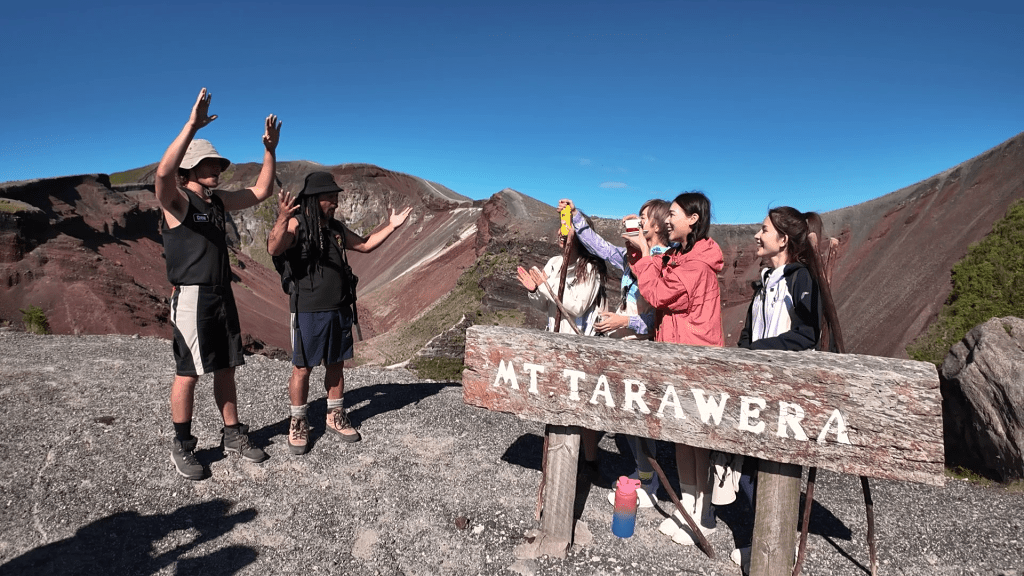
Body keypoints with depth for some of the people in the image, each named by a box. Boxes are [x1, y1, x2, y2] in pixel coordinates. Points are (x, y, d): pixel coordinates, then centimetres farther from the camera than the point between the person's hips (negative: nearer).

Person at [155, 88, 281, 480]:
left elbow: (261, 192, 20)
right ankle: (182, 446, 14)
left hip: (223, 295, 7)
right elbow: (163, 172, -31)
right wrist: (191, 126, -38)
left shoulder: (218, 200, 14)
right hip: (192, 297, -7)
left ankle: (232, 436, 23)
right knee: (189, 372, 0)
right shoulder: (175, 199, -8)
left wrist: (269, 150, 11)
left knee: (226, 368, 12)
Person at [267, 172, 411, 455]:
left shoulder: (337, 228, 11)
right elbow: (274, 249, -29)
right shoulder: (295, 224, -10)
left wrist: (391, 227, 16)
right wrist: (282, 219, -45)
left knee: (335, 365, 14)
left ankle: (335, 416, 28)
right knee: (303, 367, 3)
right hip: (308, 311, -6)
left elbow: (365, 245, 24)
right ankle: (298, 423, 19)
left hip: (339, 309, 6)